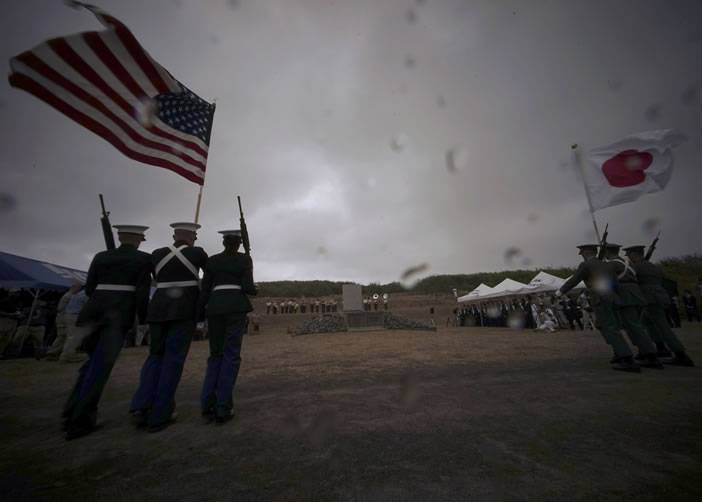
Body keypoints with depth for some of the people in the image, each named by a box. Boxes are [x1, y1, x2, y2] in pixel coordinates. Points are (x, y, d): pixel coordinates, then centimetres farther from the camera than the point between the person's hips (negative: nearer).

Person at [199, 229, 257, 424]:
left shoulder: (211, 261, 12)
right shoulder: (245, 259, 2)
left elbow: (205, 290, 8)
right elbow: (247, 287, -7)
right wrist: (254, 290, 16)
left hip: (215, 307, 4)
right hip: (236, 306, -3)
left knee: (216, 354, 15)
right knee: (231, 355, 0)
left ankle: (208, 405, 7)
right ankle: (223, 408, -1)